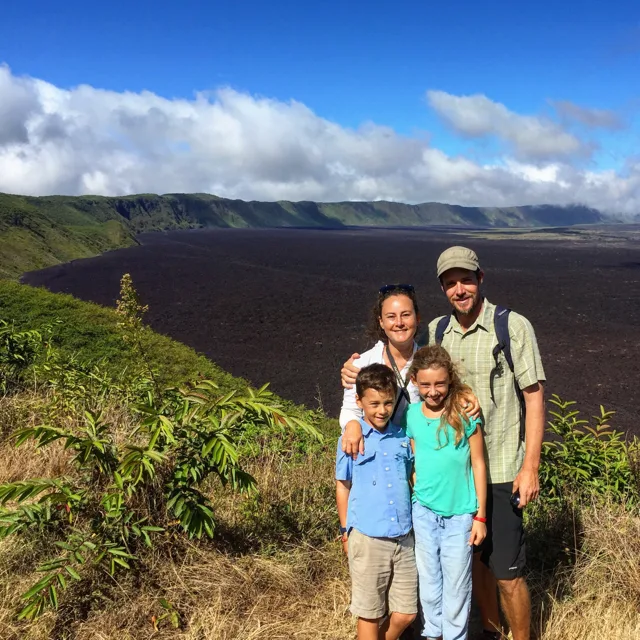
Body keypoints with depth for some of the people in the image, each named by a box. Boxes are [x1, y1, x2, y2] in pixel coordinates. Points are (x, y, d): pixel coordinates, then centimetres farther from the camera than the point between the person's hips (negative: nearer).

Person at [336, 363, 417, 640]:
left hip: (403, 538, 4)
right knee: (370, 614, 10)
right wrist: (346, 531, 4)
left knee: (406, 613, 11)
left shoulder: (403, 438, 3)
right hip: (367, 539, -3)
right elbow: (342, 487, 2)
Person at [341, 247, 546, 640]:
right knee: (474, 559, 20)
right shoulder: (436, 332, 2)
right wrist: (355, 375, -19)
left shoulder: (514, 327, -10)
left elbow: (535, 397, -9)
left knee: (507, 573, 3)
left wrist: (530, 466, -12)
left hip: (500, 473, -4)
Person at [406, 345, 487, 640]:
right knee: (428, 581, 16)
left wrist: (481, 516, -4)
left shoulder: (464, 412, -12)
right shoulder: (411, 415, -4)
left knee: (456, 584, 10)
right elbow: (414, 464, 5)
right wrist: (414, 504, 6)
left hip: (460, 513, -2)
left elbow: (478, 464, -6)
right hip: (424, 512, 3)